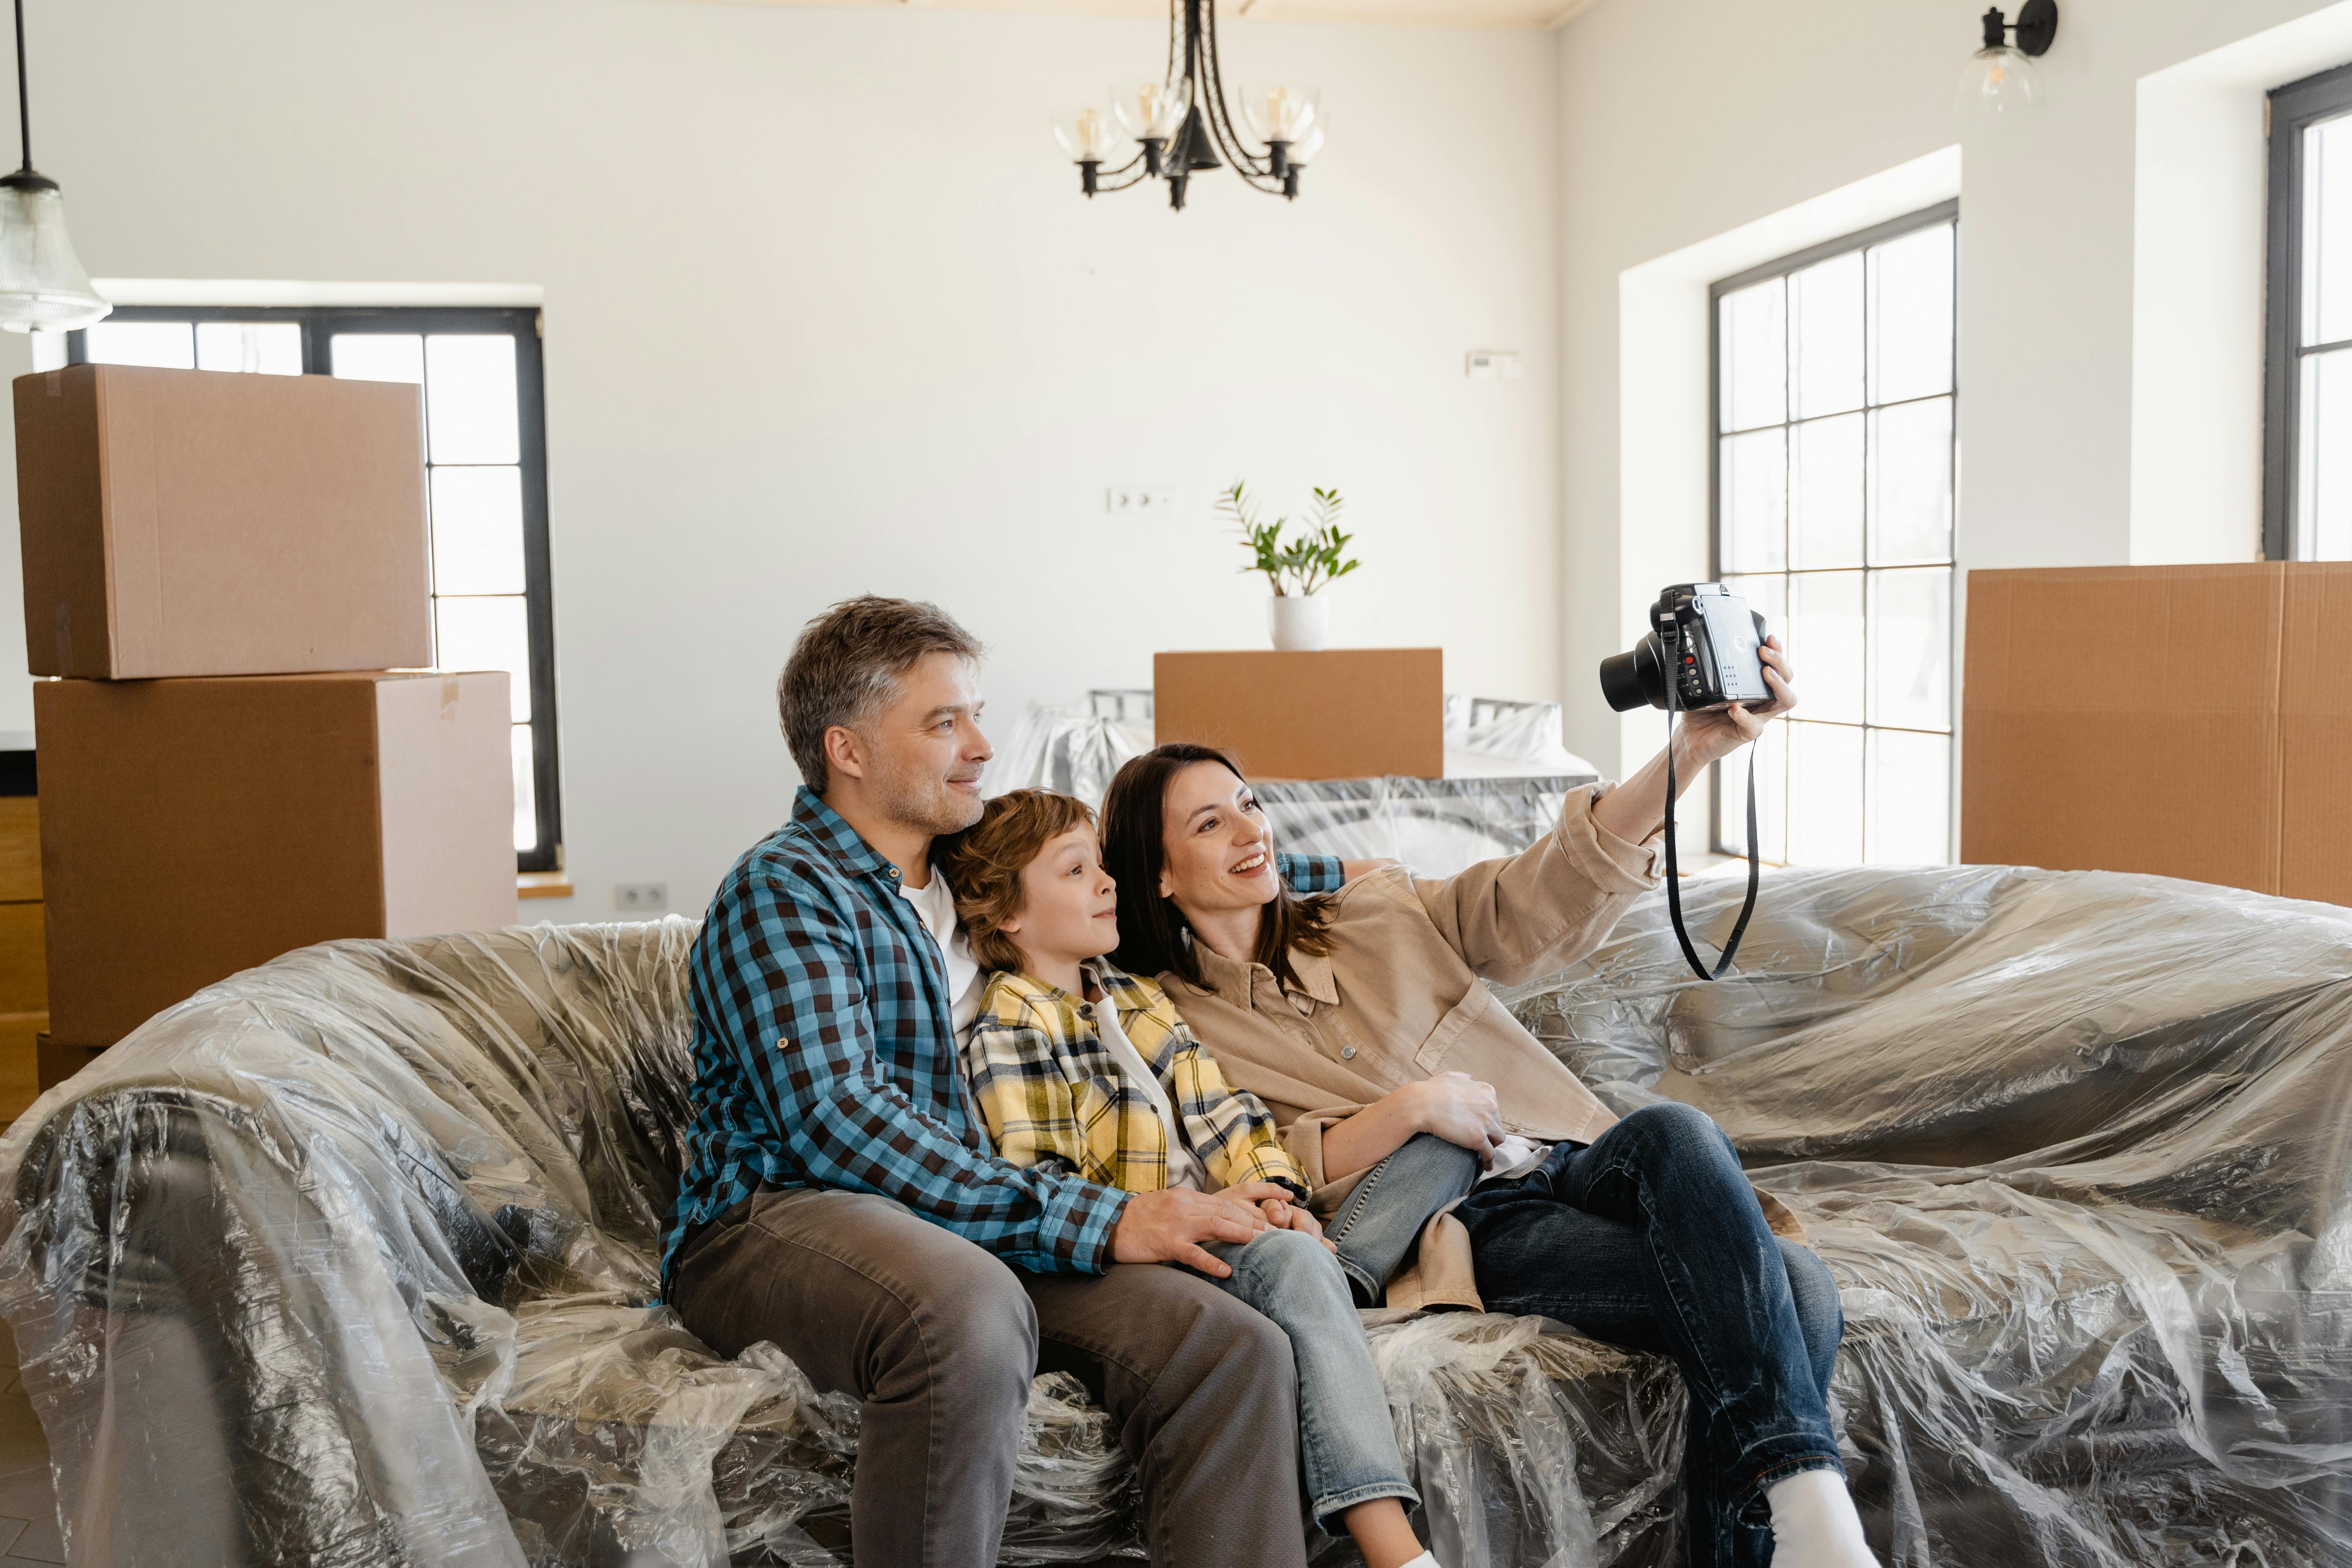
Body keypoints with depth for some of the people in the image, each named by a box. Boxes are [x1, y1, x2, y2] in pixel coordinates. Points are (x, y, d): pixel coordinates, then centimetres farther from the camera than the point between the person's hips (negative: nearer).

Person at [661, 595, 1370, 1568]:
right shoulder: (782, 889, -4)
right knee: (972, 1310, -40)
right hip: (778, 1217, -6)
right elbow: (836, 1122, -17)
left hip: (963, 1224, 6)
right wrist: (1099, 1220, -22)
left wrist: (1330, 876, 34)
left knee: (1235, 1350, -21)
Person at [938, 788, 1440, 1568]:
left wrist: (1272, 1191, 0)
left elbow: (1219, 1113, 19)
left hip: (1215, 1232, 7)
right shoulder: (1008, 1031, -3)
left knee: (1303, 1256, -26)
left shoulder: (1138, 1000, 24)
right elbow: (1035, 1190, -12)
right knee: (1294, 1264, -30)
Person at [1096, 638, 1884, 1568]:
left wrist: (1690, 751, -10)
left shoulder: (1376, 915, 21)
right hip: (1458, 1224, -5)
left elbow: (1531, 906, 4)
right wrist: (1408, 1109, -13)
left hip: (1567, 1155, 5)